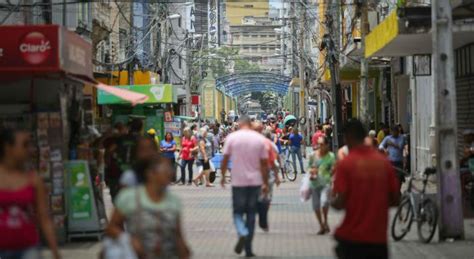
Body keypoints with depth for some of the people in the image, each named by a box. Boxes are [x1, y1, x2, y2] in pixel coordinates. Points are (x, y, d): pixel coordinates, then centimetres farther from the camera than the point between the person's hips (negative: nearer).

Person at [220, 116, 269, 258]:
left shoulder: (232, 137, -3)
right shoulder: (260, 139, 1)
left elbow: (225, 159, -2)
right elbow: (264, 163, 1)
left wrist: (223, 176, 11)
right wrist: (266, 183, 8)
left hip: (238, 181, -2)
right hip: (255, 182, 2)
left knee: (238, 212, 9)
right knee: (251, 214, 10)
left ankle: (243, 233, -22)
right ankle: (248, 249, 10)